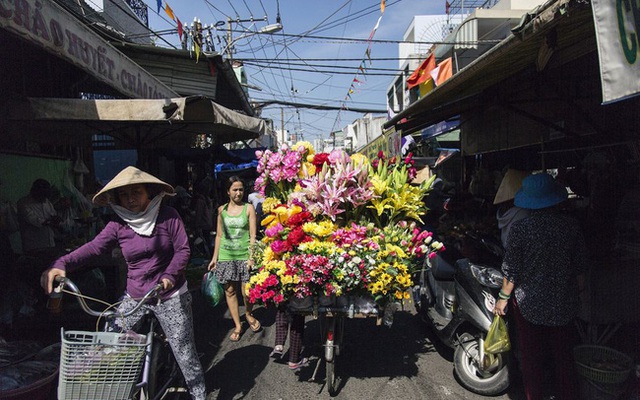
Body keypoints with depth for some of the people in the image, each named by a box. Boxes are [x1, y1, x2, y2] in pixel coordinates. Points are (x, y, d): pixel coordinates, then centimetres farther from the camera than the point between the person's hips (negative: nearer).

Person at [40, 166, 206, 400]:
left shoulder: (168, 216, -11)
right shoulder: (118, 225, -4)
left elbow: (183, 249, -11)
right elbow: (93, 247, -15)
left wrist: (170, 276, -26)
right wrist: (61, 264, -31)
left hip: (170, 296, -3)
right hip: (134, 296, 4)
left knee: (185, 353, 4)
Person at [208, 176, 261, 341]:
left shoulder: (249, 208, -1)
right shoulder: (222, 210, 7)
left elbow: (253, 235, -4)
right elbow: (219, 235, 12)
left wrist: (251, 256, -12)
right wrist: (214, 257, 10)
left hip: (244, 255, -2)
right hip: (226, 256, 3)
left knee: (246, 291, -3)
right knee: (230, 291, 6)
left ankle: (248, 315, 30)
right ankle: (238, 325, 21)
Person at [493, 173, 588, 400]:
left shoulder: (520, 229, -17)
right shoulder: (571, 226, -9)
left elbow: (511, 270, -11)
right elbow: (580, 267, 0)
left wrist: (503, 298, 2)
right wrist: (577, 293, 17)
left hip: (528, 303, -2)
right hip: (563, 304, 3)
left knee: (531, 358, 14)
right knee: (563, 357, 19)